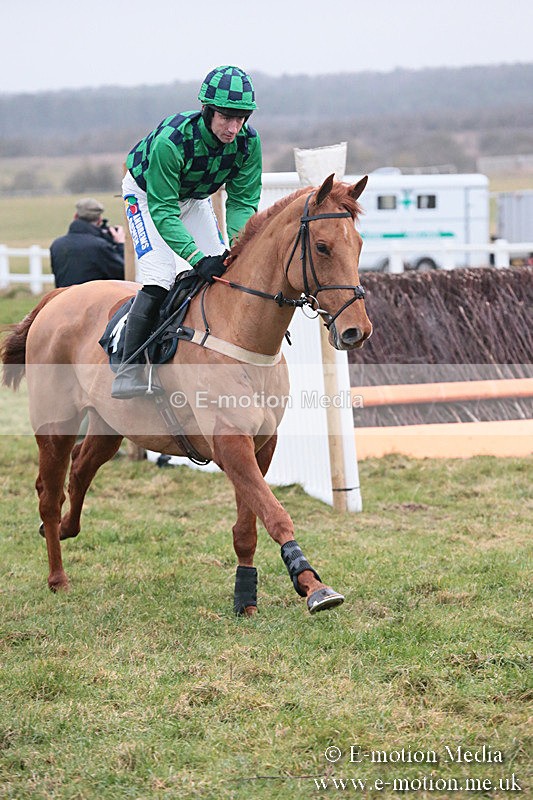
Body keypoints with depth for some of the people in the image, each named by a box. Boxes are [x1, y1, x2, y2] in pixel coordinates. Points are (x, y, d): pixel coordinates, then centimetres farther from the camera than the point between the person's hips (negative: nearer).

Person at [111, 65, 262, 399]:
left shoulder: (248, 141, -25)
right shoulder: (170, 140, -41)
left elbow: (243, 201, -17)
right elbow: (162, 211, -38)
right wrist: (199, 259, -47)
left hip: (195, 197, 6)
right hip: (147, 194, -5)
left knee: (222, 273, -4)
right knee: (160, 279, -21)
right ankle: (129, 370, -17)